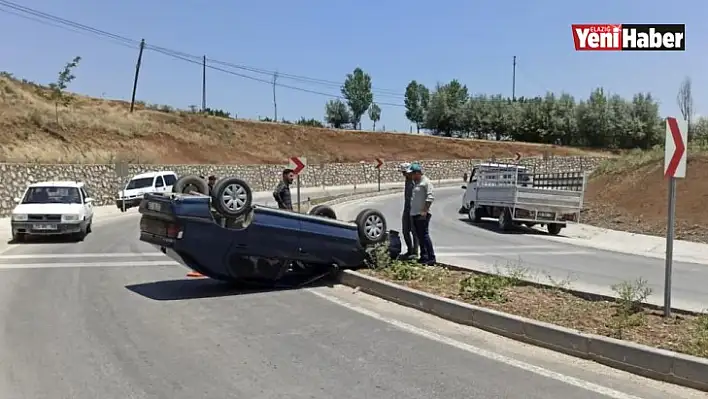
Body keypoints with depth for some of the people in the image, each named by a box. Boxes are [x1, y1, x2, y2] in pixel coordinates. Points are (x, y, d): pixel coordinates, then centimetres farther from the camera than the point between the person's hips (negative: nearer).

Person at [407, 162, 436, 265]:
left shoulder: (426, 182, -9)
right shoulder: (417, 183, 20)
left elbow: (430, 197, -18)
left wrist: (425, 210, -23)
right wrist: (411, 211, 18)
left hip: (422, 214, -9)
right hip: (414, 214, 9)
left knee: (424, 235, -11)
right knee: (420, 236, 11)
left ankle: (431, 258, -8)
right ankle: (423, 256, 18)